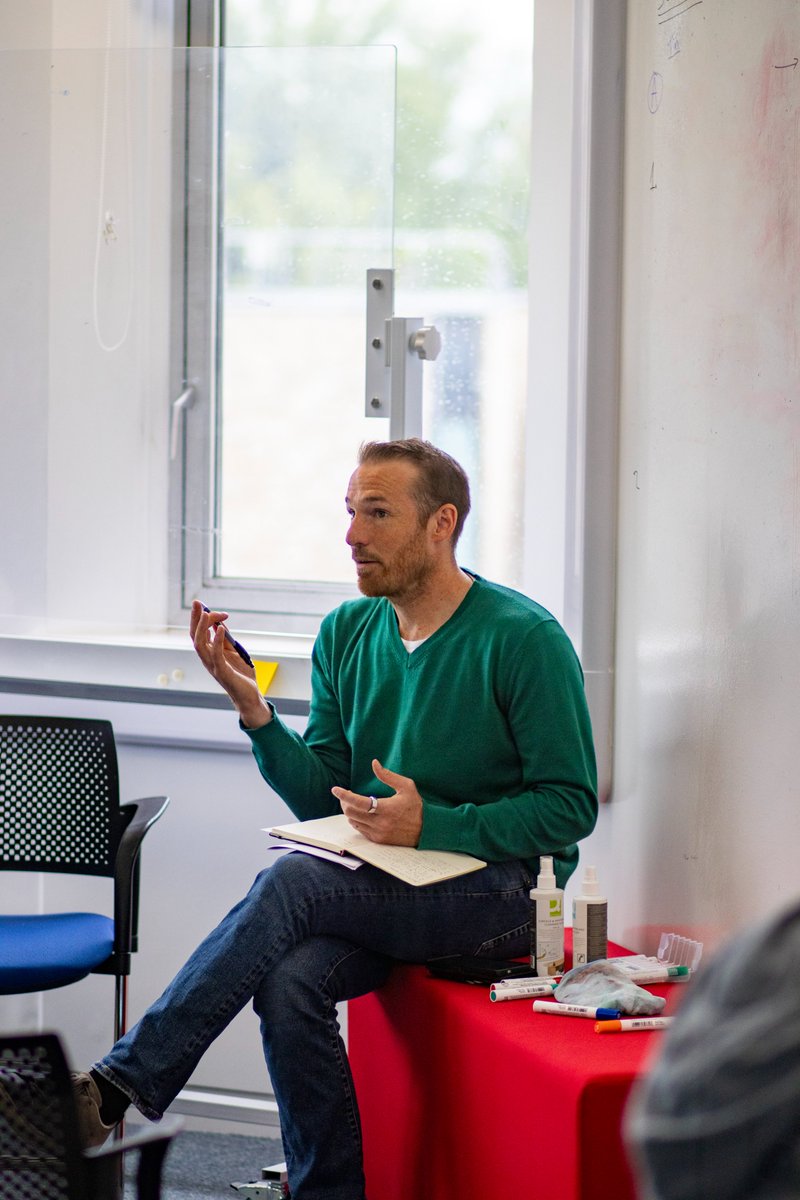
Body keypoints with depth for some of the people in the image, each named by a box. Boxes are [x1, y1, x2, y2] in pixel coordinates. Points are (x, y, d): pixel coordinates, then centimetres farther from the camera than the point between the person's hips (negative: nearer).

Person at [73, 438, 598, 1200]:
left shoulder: (524, 640, -9)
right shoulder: (346, 634, 9)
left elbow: (570, 807, -10)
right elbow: (323, 800, 8)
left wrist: (432, 825, -20)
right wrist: (252, 707, -8)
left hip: (499, 888, -6)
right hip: (383, 890, 6)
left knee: (292, 883, -28)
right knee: (290, 980, -27)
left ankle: (120, 1088, -26)